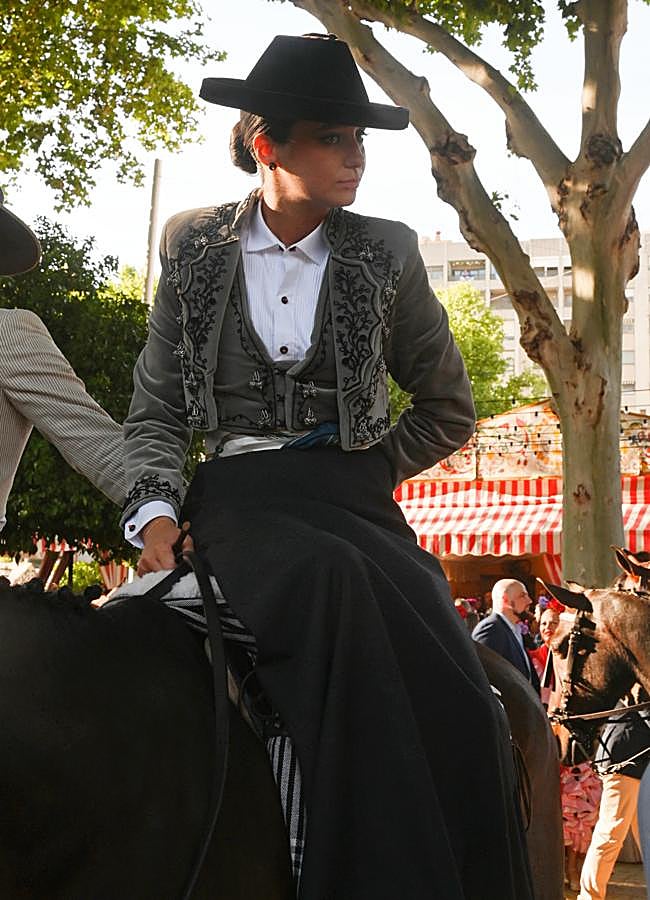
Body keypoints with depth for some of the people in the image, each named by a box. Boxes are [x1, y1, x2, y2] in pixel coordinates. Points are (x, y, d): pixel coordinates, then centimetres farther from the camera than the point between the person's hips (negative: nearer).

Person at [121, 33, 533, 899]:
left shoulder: (387, 256, 7)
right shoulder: (194, 248, 8)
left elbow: (449, 408, 17)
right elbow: (156, 409, 10)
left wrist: (373, 469, 6)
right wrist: (156, 507, -6)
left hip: (356, 497, 1)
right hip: (238, 501, -1)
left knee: (453, 693, -25)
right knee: (331, 584, -36)